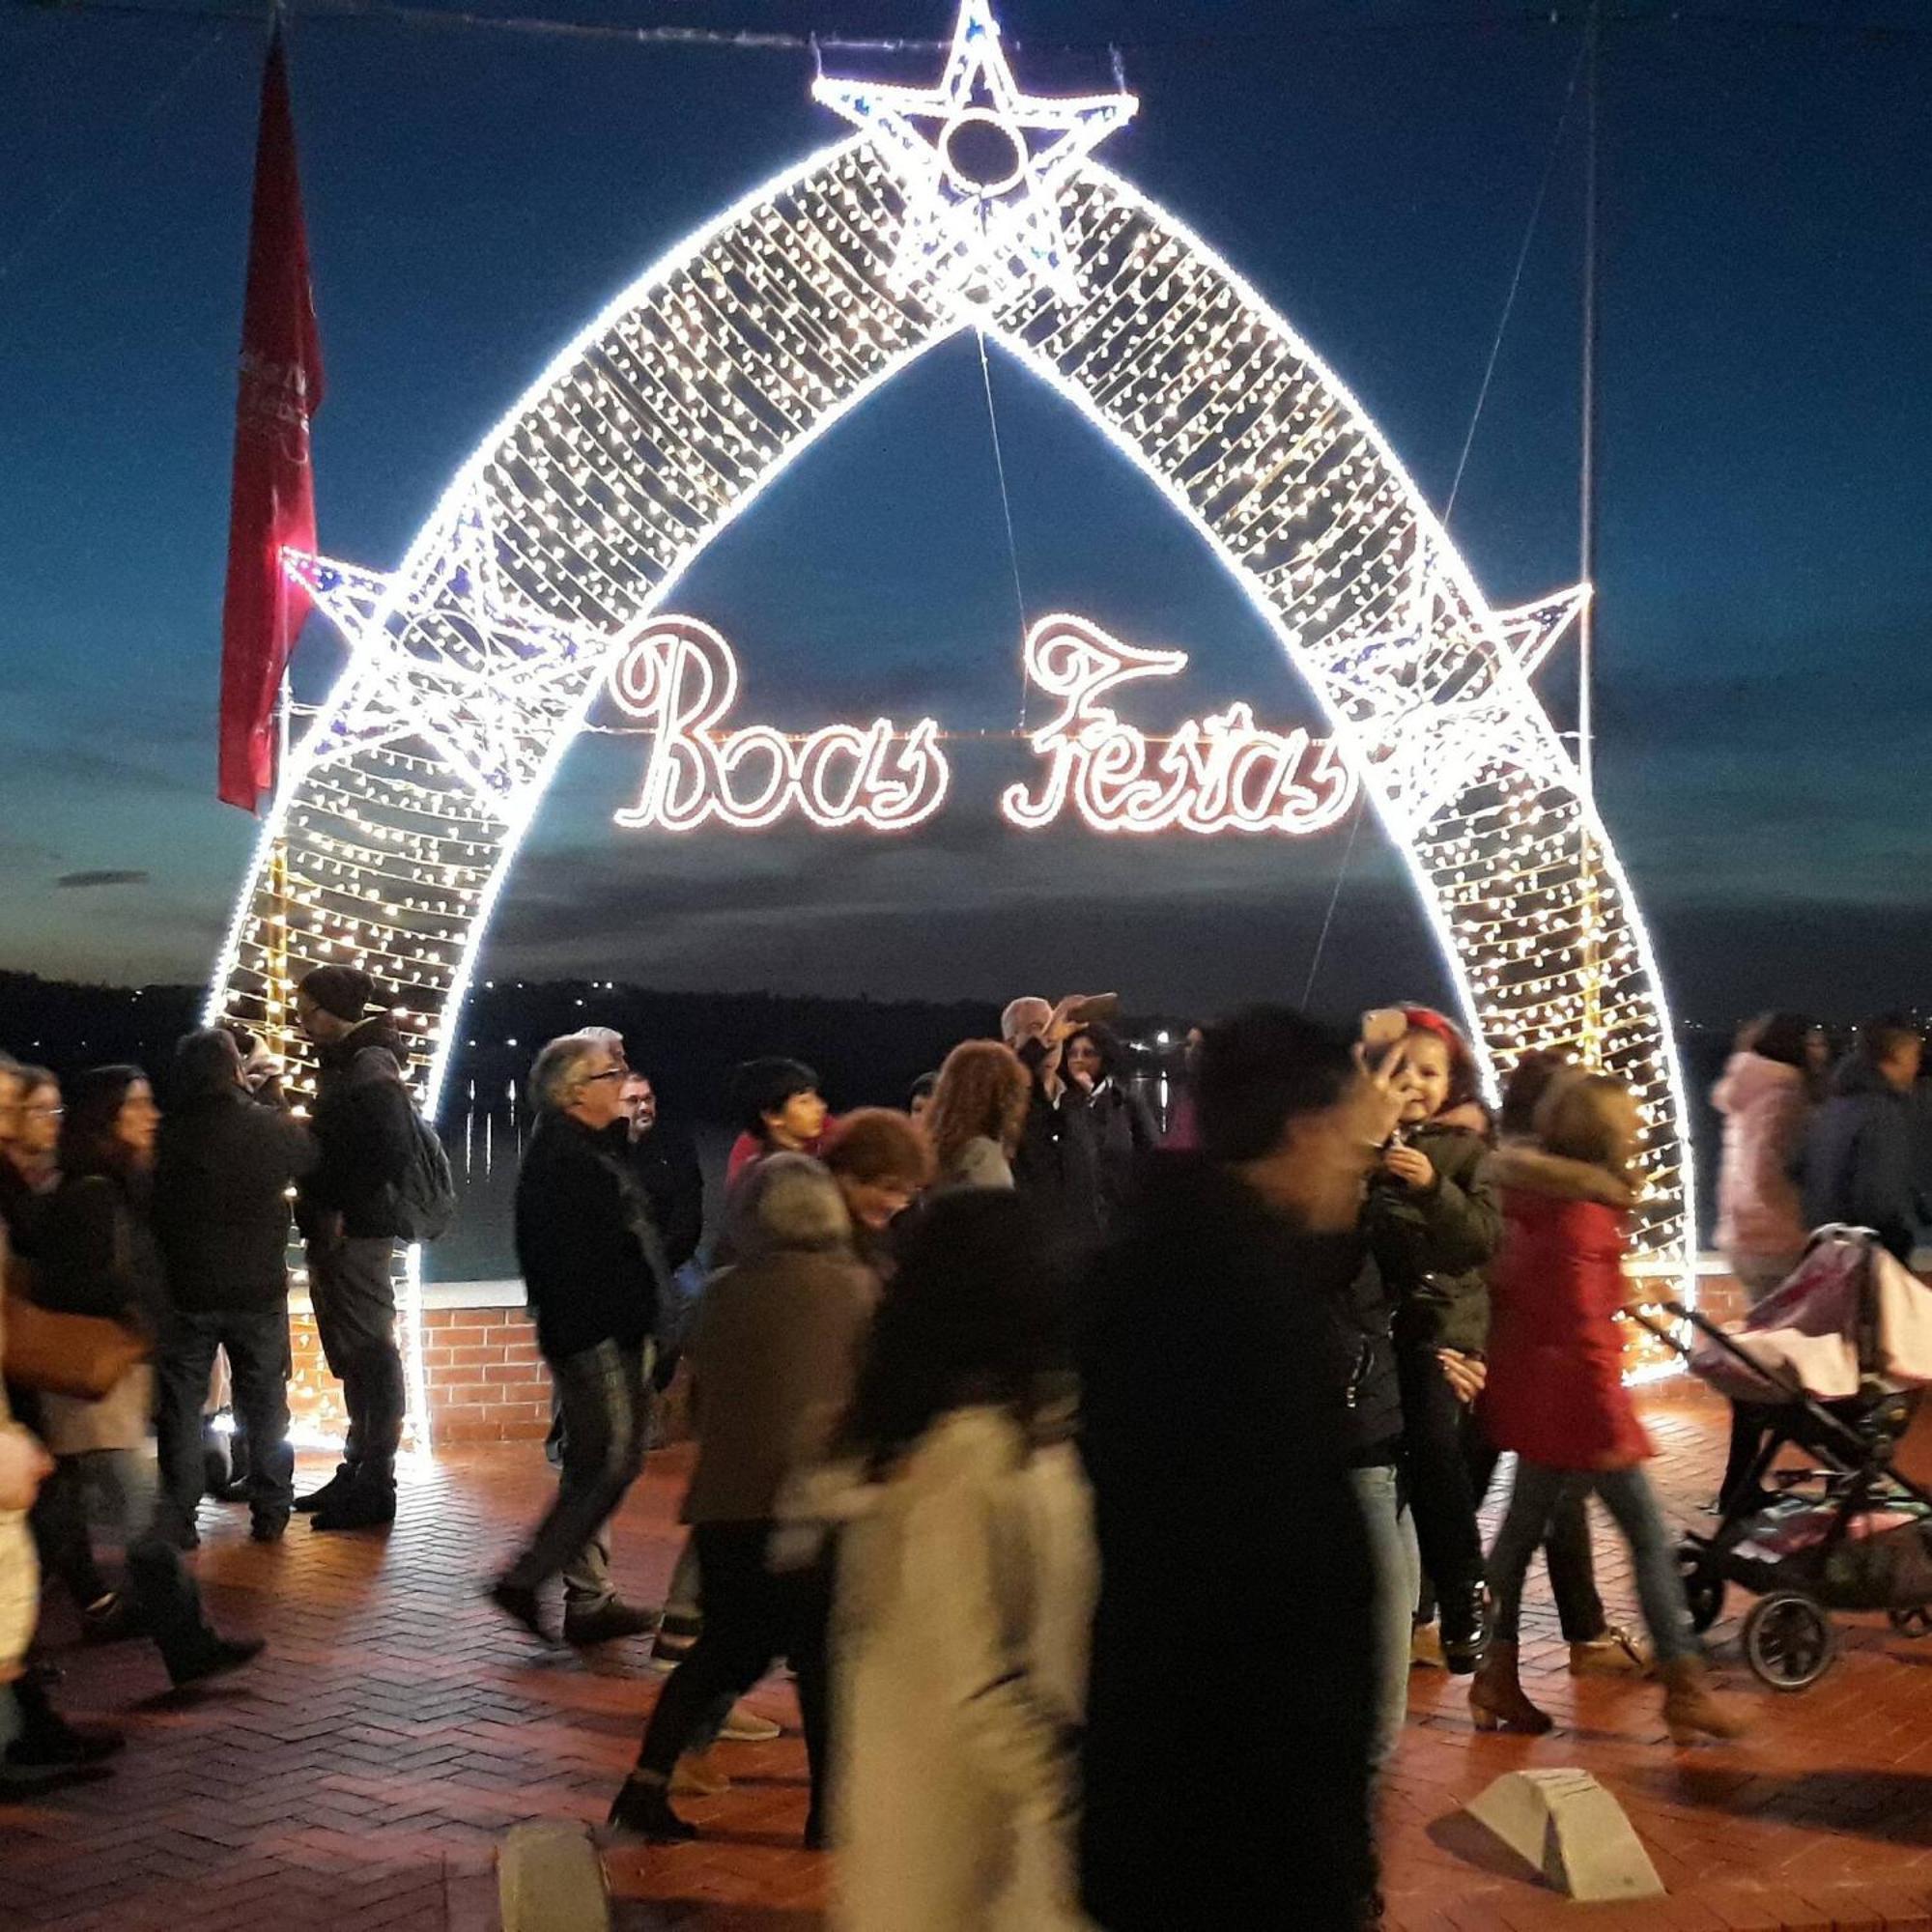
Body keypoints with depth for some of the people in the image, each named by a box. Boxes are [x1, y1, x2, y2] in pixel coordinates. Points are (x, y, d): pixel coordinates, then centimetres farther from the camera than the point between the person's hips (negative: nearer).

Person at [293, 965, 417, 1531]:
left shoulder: (370, 1066, -13)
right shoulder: (341, 1063, 16)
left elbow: (391, 1149, -22)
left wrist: (345, 1211, -19)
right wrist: (319, 1209, 9)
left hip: (358, 1231, -10)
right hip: (335, 1233, 10)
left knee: (369, 1352, -4)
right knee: (353, 1356, 14)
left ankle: (375, 1485, 0)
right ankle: (358, 1471, 23)